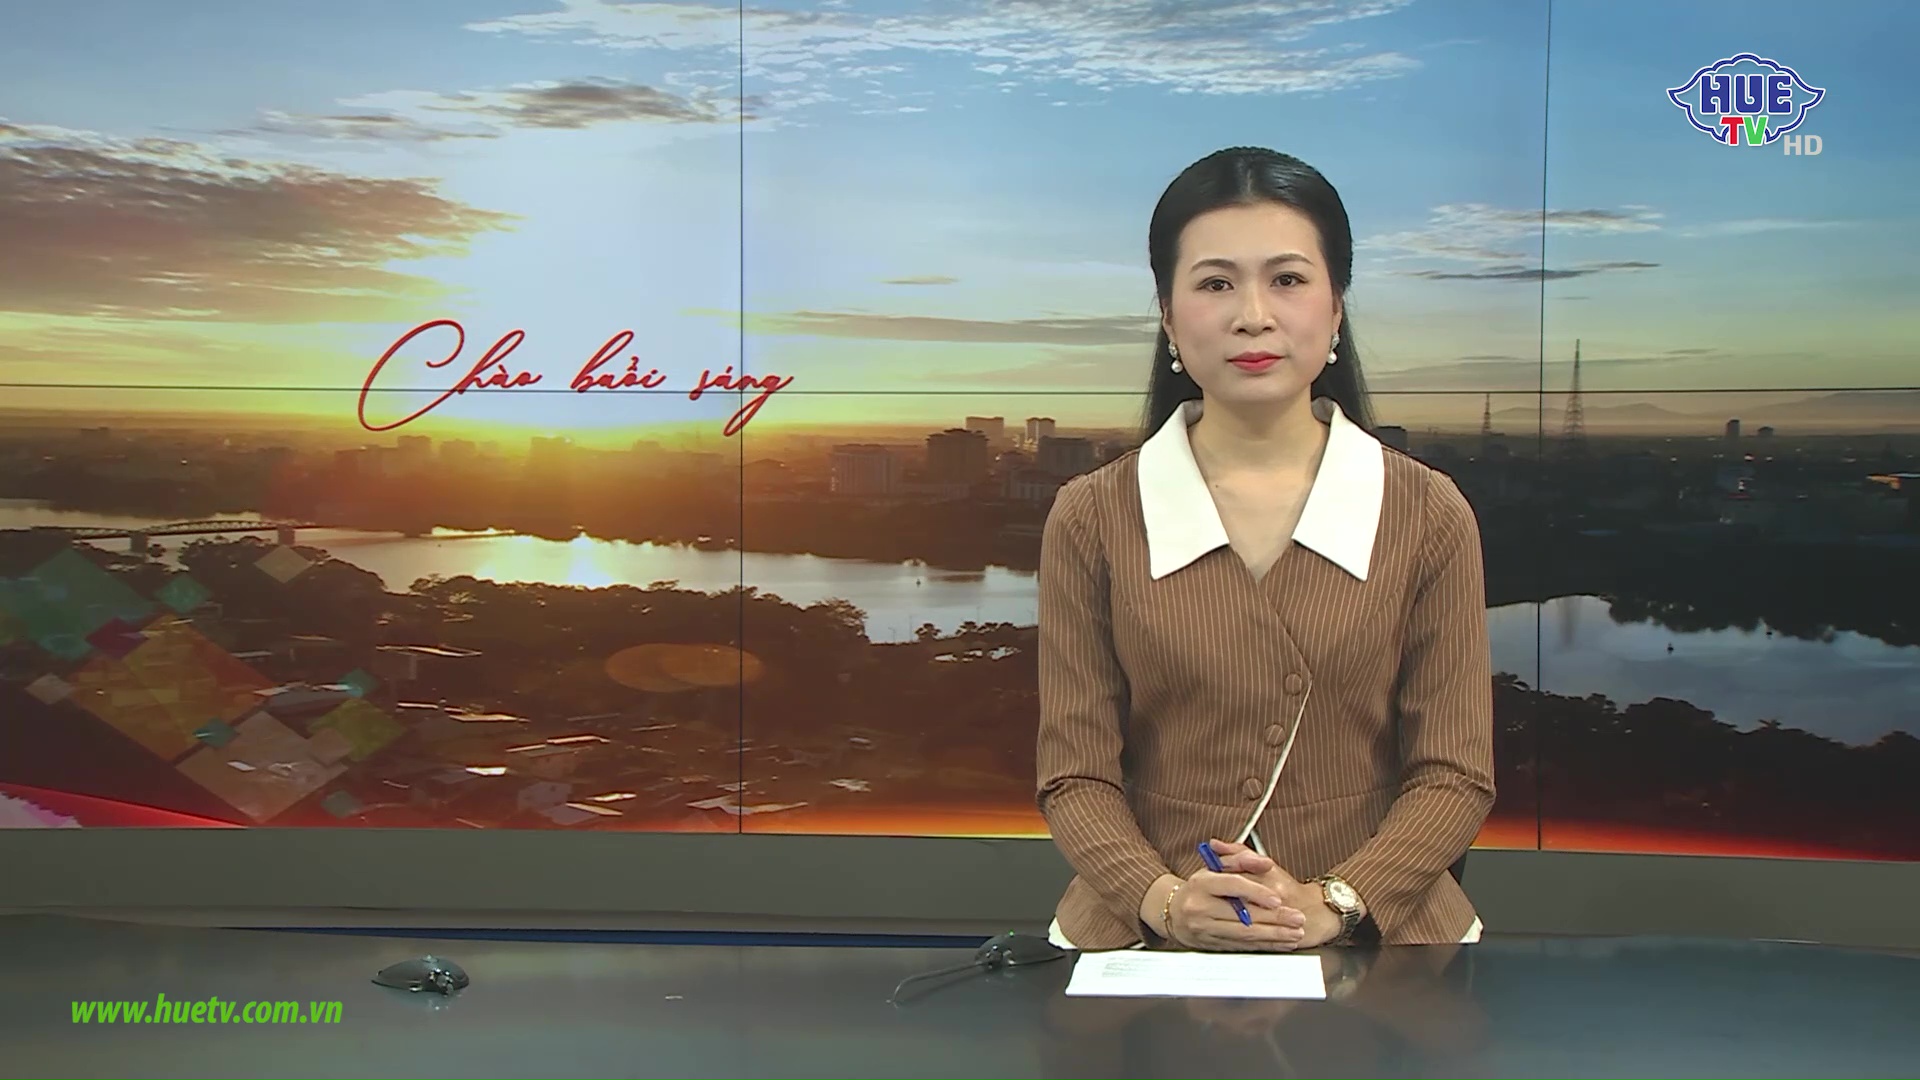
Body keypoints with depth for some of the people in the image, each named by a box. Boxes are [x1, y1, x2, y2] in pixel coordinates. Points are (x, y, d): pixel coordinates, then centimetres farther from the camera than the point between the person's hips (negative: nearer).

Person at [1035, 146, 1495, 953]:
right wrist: (1163, 900, -15)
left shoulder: (1427, 516, 2)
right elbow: (1076, 774, 2)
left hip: (1376, 938, 0)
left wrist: (1329, 904, -13)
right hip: (1149, 942, 0)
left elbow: (1455, 772, 2)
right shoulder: (1091, 519, 2)